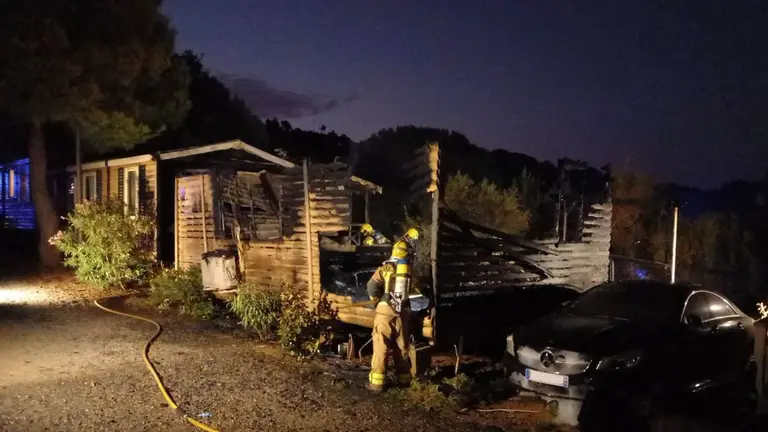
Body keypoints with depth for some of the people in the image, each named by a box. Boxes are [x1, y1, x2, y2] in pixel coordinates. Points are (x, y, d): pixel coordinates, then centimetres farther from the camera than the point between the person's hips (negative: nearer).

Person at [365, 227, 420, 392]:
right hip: (403, 313, 3)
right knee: (402, 347, 14)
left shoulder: (385, 268, -5)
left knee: (381, 347, 3)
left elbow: (372, 287, -13)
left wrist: (376, 300, 7)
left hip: (385, 312, -3)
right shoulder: (410, 269, 2)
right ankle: (404, 379, 22)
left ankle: (377, 382, 4)